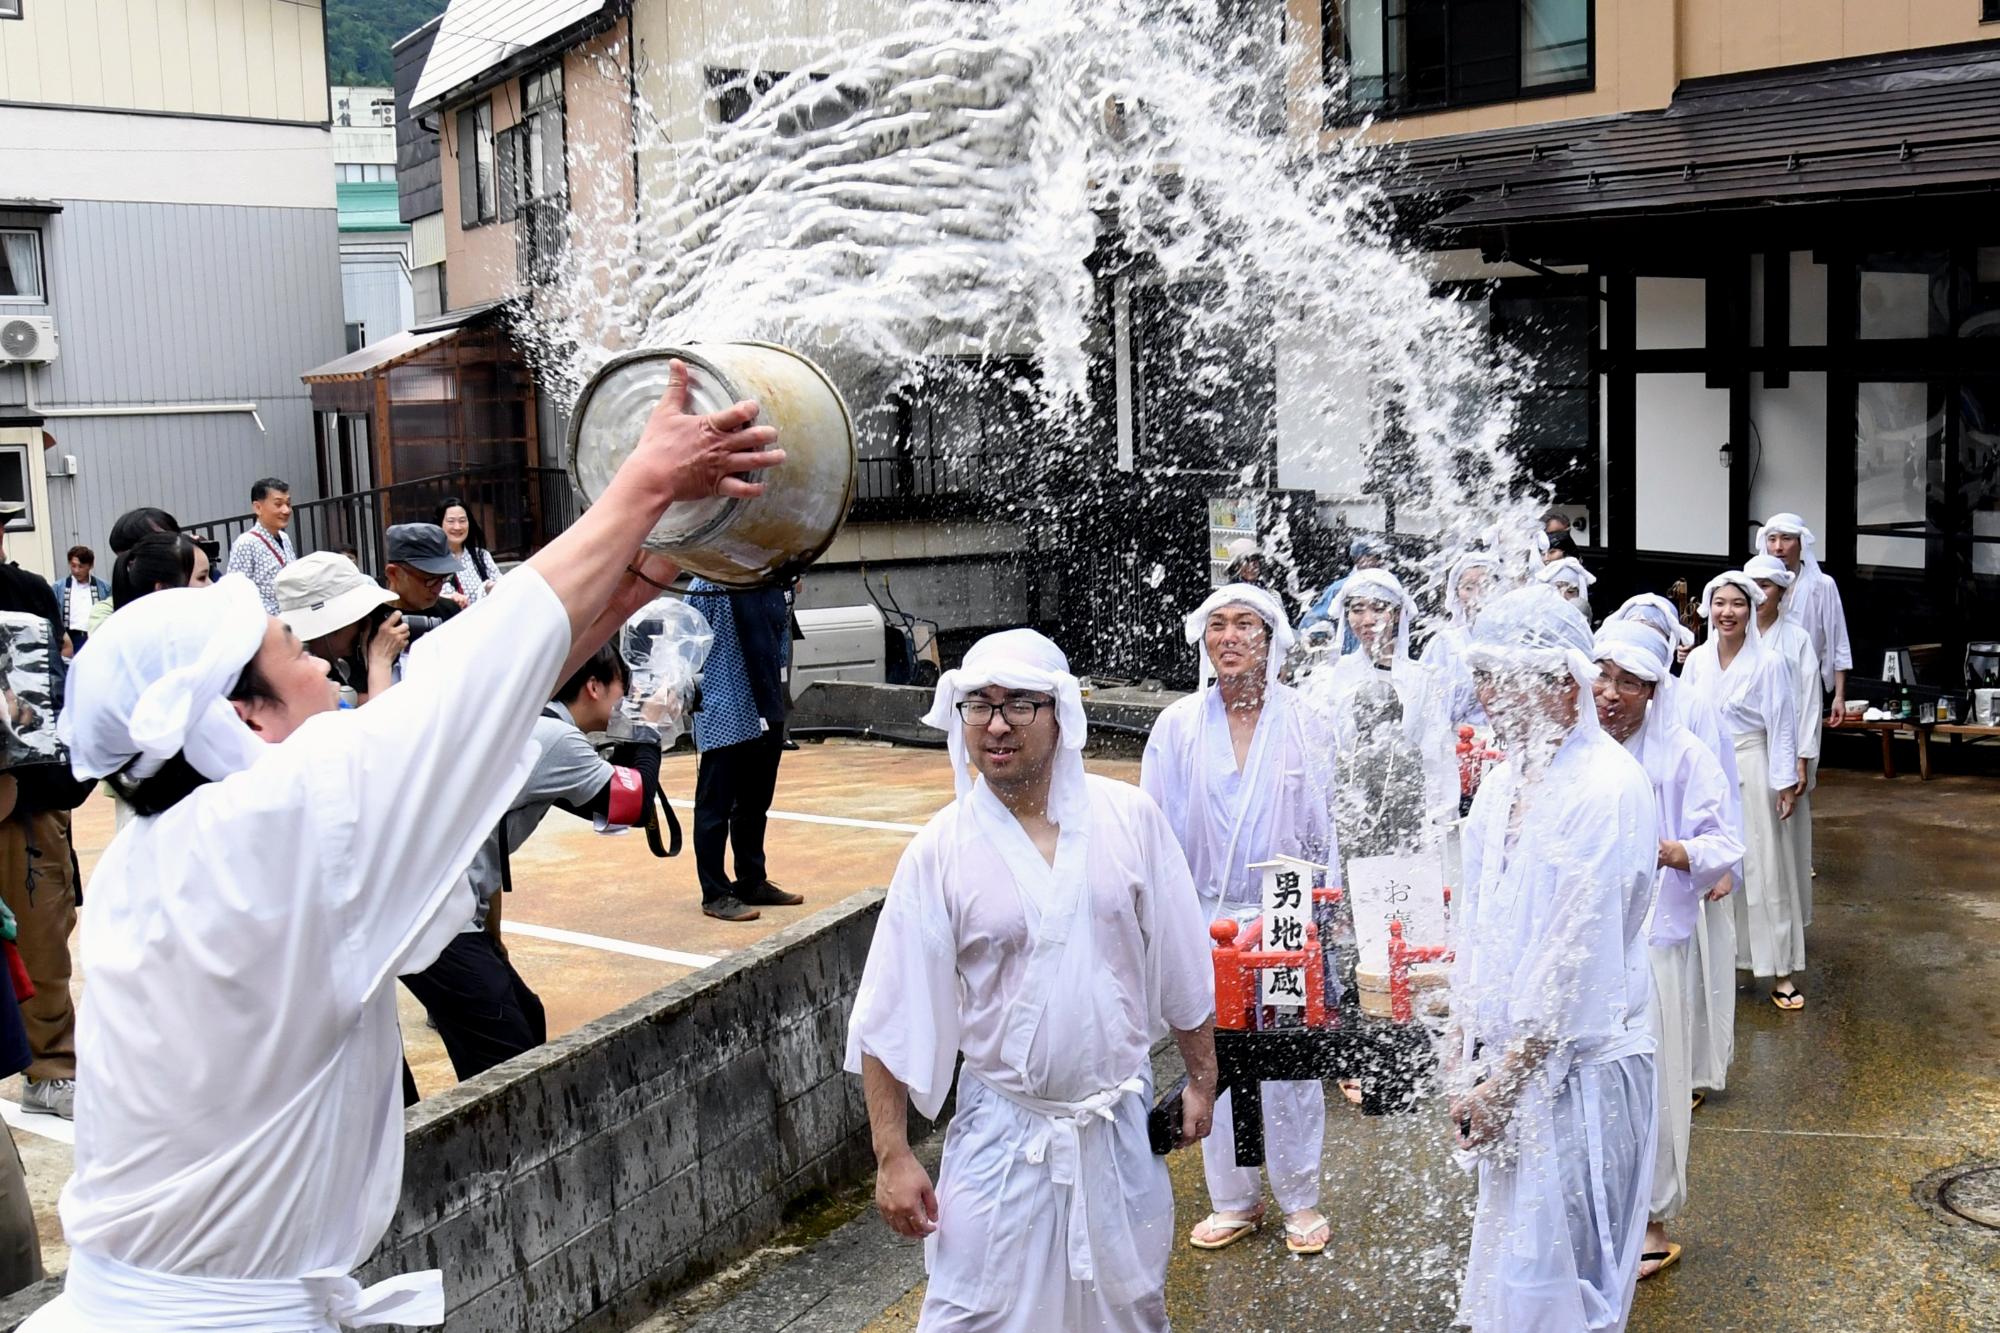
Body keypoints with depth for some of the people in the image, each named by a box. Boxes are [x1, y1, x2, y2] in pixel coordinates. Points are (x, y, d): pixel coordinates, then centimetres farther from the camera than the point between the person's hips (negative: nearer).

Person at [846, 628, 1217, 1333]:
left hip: (1121, 1122, 2)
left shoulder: (1130, 818, -6)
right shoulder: (938, 852, -10)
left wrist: (1201, 1079, 9)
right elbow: (889, 1022, -7)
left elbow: (1181, 965, 4)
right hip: (1003, 1132, -2)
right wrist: (893, 1157, -8)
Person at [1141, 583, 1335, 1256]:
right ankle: (1233, 1200, 26)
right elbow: (1158, 829, 3)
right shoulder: (1178, 726, -1)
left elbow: (1324, 827, 3)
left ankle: (1301, 1200, 25)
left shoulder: (1300, 722, -2)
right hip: (1208, 917, 1)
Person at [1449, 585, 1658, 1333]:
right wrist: (1463, 1040, 7)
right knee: (1510, 1262, 18)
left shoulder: (1606, 790, -19)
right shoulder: (1507, 781, 7)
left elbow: (1577, 960, -20)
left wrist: (1506, 1079, -15)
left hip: (1576, 1067, -8)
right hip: (1508, 1055, 8)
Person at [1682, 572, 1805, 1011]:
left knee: (1762, 868, -1)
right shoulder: (1697, 659, 2)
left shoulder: (1769, 662, -9)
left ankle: (1780, 970, 5)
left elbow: (1782, 727, -6)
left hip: (1750, 772, -4)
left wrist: (1786, 784, -7)